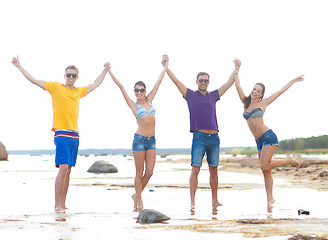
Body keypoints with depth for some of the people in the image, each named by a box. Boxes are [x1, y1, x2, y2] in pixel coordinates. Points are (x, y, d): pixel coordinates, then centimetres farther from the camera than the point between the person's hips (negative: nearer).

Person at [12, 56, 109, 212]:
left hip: (74, 135, 5)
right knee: (63, 168, -14)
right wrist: (19, 66, 1)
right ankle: (57, 205, -9)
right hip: (61, 134, -5)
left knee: (68, 170, 6)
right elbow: (34, 80, 3)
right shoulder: (56, 87, 3)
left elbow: (95, 84, 33)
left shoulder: (79, 91, 16)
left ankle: (63, 204, 11)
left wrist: (105, 70, 38)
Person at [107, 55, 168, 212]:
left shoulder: (149, 100, 12)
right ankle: (139, 200, 10)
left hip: (151, 140, 4)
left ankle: (137, 195, 20)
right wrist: (110, 72, -1)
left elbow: (159, 82, 18)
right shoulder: (133, 105, 2)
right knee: (139, 172, 0)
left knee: (149, 172, 2)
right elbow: (121, 87, 0)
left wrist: (165, 66, 24)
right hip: (139, 139, -4)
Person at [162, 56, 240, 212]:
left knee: (214, 170, 7)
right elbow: (176, 81, 1)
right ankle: (192, 202, -7)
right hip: (199, 137, -4)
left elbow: (229, 83, 23)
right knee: (195, 169, -8)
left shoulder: (213, 96, 14)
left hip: (214, 137, 4)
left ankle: (214, 200, 15)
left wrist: (236, 68, 26)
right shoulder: (191, 95, 6)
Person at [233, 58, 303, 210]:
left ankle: (289, 160, 5)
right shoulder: (246, 103, 11)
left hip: (268, 137, -5)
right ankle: (270, 198, 7)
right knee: (266, 170, 3)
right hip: (259, 141, 5)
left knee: (264, 166, -17)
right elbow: (237, 86, 10)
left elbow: (281, 91, 7)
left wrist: (294, 81, 12)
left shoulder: (263, 103, 2)